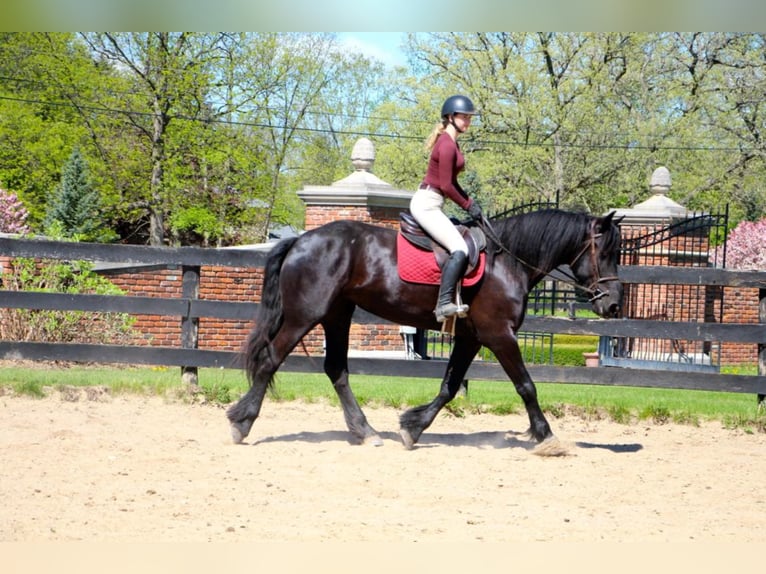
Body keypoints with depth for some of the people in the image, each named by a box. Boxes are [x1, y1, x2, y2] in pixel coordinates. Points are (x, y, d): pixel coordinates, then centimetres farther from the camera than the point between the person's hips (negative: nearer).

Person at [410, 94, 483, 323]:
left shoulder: (450, 143, 17)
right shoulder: (447, 145, -15)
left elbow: (451, 182, 22)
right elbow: (446, 185, -17)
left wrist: (470, 201, 11)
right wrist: (468, 206, -6)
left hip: (430, 204, 11)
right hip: (426, 204, -11)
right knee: (459, 249, -23)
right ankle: (444, 303, -30)